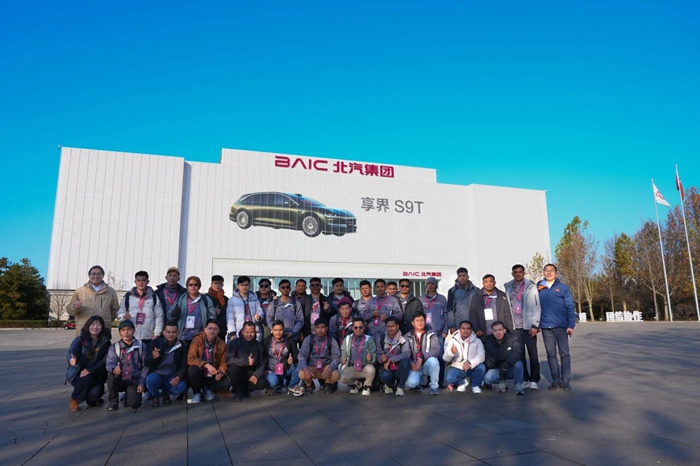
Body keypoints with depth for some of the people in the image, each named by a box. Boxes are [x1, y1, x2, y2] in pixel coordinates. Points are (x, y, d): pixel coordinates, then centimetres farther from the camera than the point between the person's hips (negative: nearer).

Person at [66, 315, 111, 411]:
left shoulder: (105, 342, 0)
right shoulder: (80, 339, -4)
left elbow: (105, 361, -10)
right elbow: (71, 351, -24)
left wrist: (90, 370, -26)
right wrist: (72, 359, -49)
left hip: (95, 375, 1)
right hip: (76, 372, -1)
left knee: (96, 392, -26)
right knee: (87, 378, -34)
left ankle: (91, 397, 14)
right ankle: (74, 399, -4)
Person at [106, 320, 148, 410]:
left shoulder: (140, 346, 1)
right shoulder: (114, 347, 1)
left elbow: (145, 366, 2)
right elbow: (110, 363, -15)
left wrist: (142, 383, -8)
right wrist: (113, 369, -40)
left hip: (134, 381, -1)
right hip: (119, 381, 1)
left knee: (134, 404, -23)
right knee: (111, 375, -33)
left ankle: (129, 396, 15)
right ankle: (113, 401, -8)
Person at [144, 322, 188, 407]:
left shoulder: (182, 346, 0)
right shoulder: (155, 343, -3)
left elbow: (183, 365, -3)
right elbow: (146, 363, -8)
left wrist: (178, 377, -23)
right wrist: (153, 357, -33)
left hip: (171, 378, 1)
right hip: (157, 375, -1)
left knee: (182, 386, -29)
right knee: (151, 379, -36)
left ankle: (165, 393, 7)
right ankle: (155, 396, 0)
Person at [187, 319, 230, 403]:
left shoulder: (222, 344, -4)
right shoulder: (197, 339, -13)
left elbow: (223, 362, -1)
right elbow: (191, 358, -23)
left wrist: (220, 372, -23)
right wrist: (206, 365, -38)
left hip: (212, 376, 2)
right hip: (199, 375, -2)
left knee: (226, 384, -25)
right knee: (194, 370, -36)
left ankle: (208, 389, 10)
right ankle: (196, 393, -4)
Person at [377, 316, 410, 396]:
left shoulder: (402, 339, -10)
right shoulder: (381, 339, -1)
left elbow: (407, 354, -23)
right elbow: (378, 354, -1)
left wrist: (390, 360, -28)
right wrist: (382, 358, -26)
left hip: (399, 369, -1)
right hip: (387, 368, 1)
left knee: (405, 361, -33)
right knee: (385, 375, -34)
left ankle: (400, 387, -8)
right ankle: (389, 385, 7)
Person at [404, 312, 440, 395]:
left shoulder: (431, 335, 0)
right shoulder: (407, 337, 3)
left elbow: (436, 350, -13)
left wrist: (421, 358, -23)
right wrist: (412, 363, -20)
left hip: (427, 364, 0)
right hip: (414, 366, 0)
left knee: (433, 360, -35)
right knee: (411, 383, -29)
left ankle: (434, 386, -11)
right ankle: (418, 383, 11)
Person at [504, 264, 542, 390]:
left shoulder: (531, 287, 2)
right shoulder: (508, 288, 11)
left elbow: (537, 307, -3)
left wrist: (535, 325, -10)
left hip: (528, 326, -3)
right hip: (515, 327, 3)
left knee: (533, 354, -1)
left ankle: (534, 380, 8)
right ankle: (524, 380, 14)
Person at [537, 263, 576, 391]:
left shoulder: (563, 288, 0)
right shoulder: (538, 288, 6)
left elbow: (570, 307, -2)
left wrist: (571, 325, -9)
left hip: (561, 326, -2)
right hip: (546, 327, 2)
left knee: (564, 353, 0)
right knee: (551, 354, 8)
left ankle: (566, 381, 8)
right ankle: (556, 380, 16)